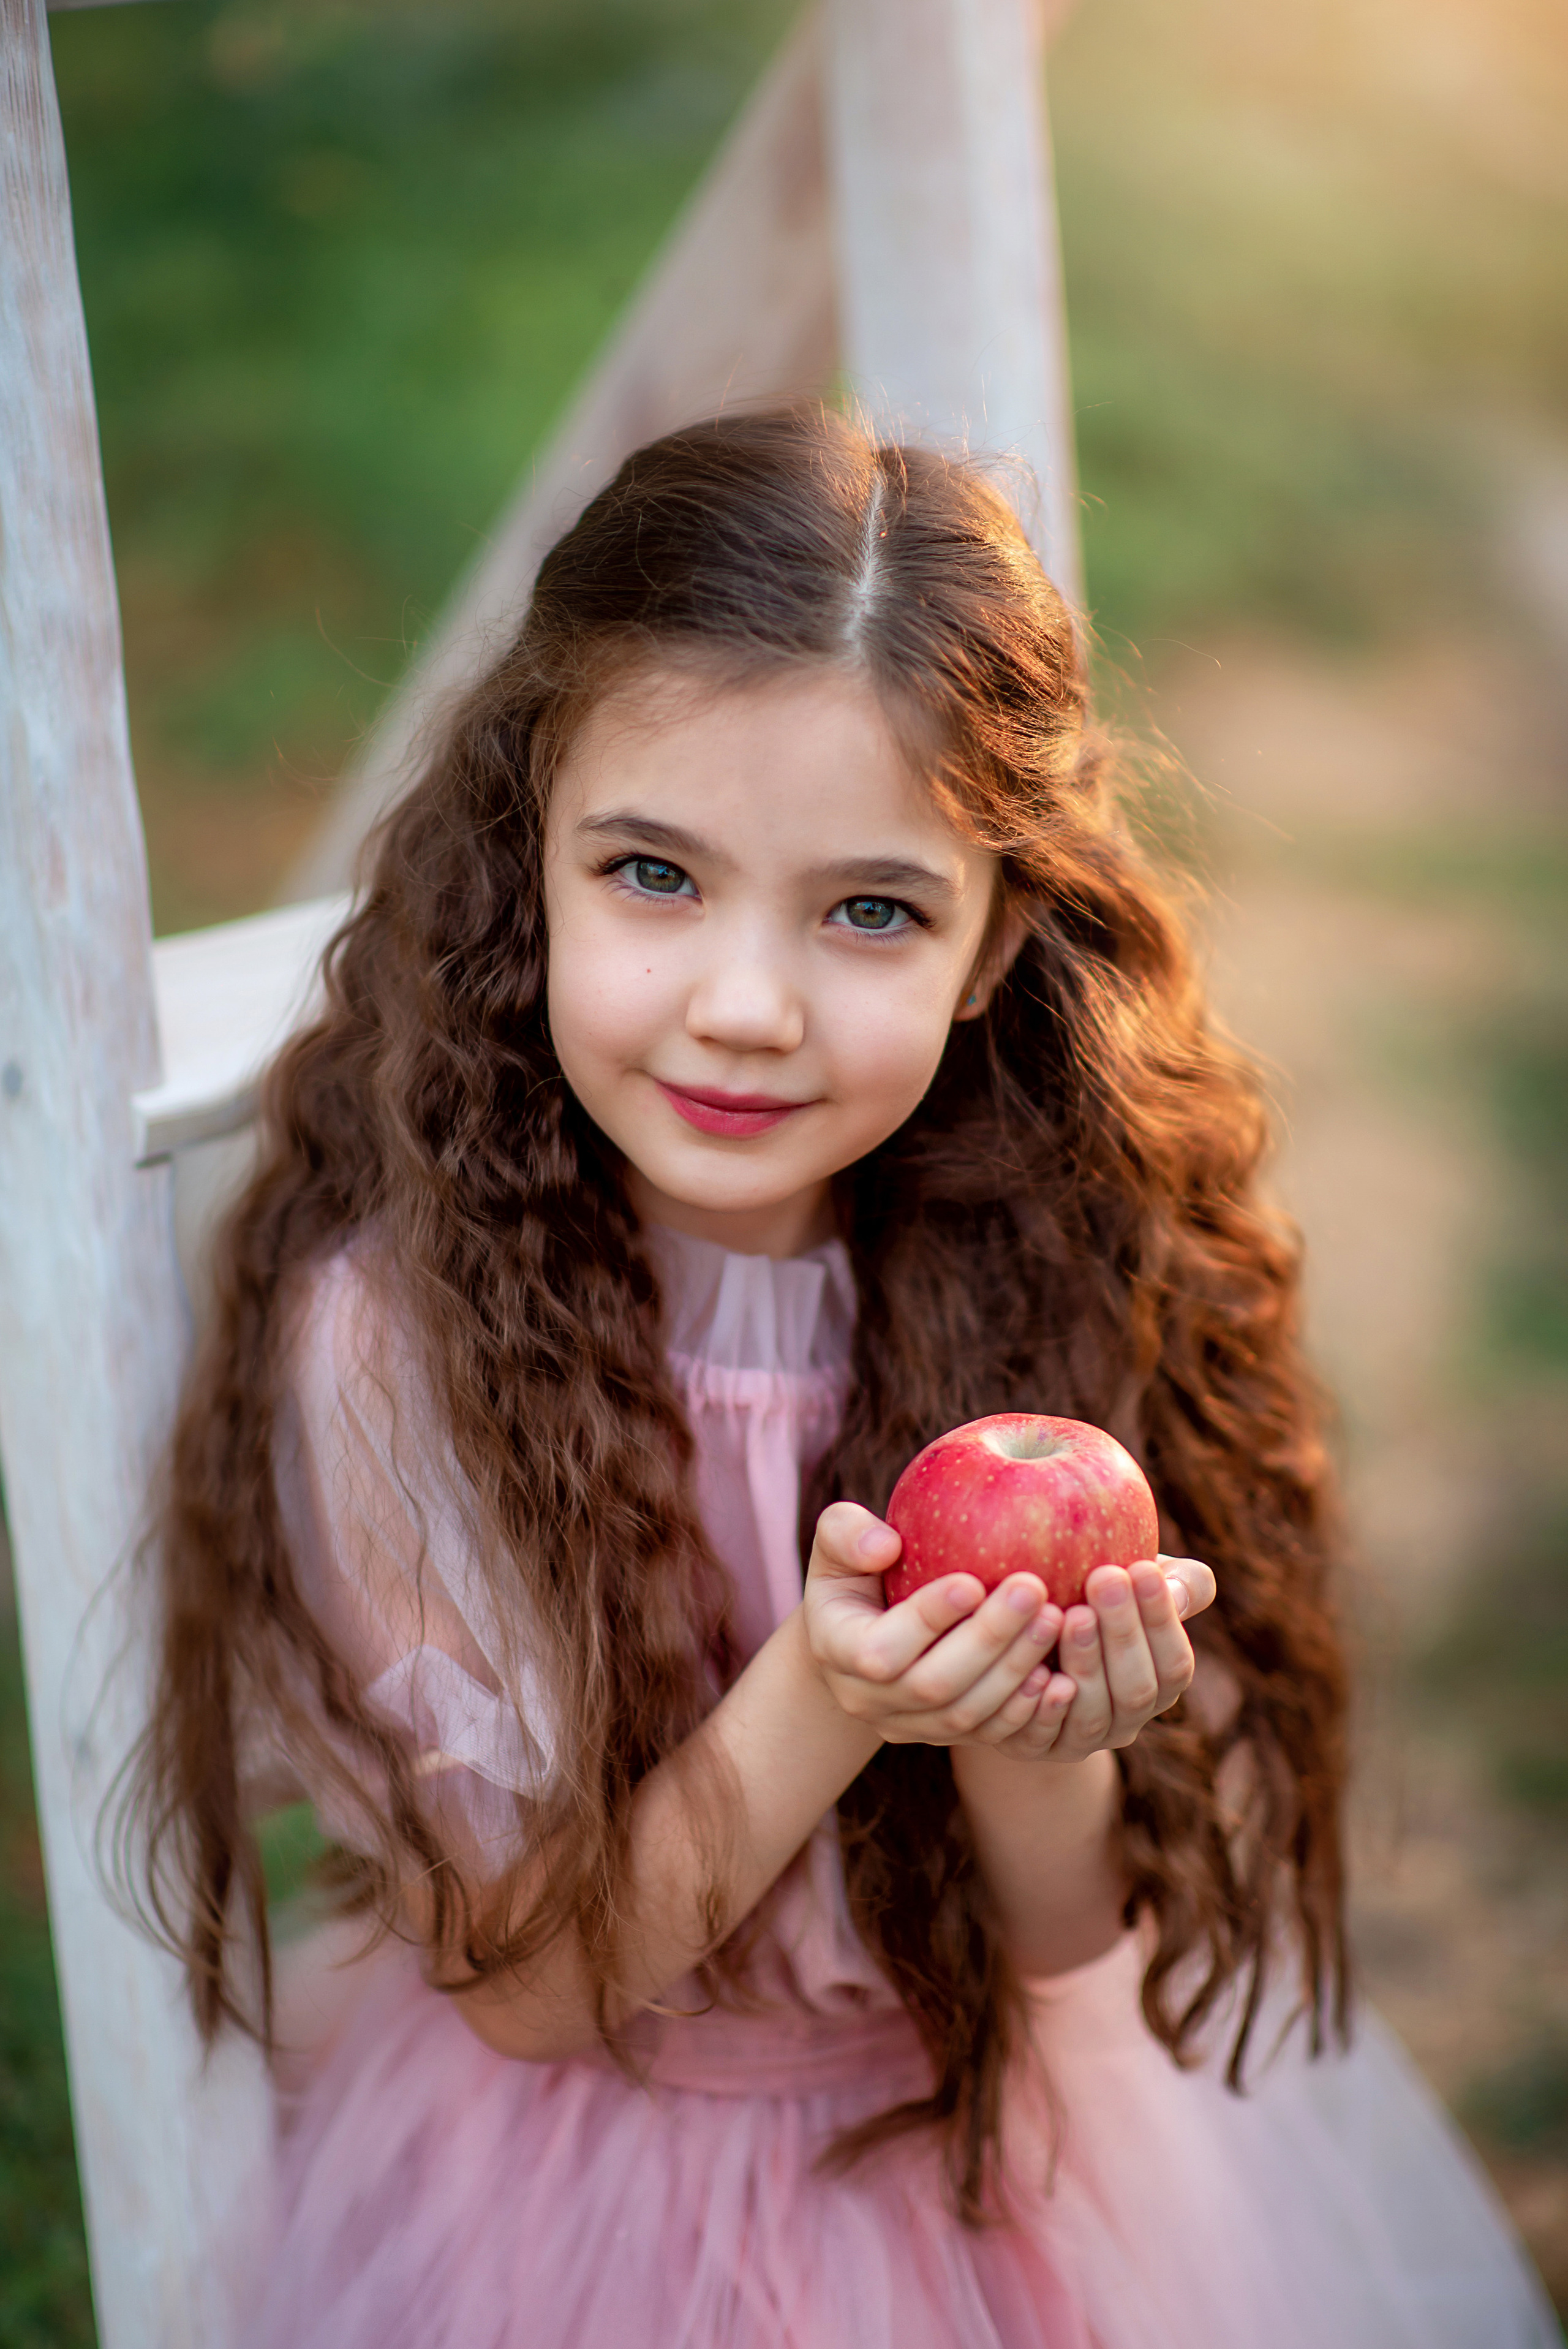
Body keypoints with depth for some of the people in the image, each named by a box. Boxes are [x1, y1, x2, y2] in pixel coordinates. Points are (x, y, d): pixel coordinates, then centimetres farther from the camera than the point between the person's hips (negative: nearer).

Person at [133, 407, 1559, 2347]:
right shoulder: (392, 1324, -24)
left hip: (1016, 2132, 2)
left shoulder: (1045, 1250, -16)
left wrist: (1035, 1740, -29)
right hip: (588, 2175, -2)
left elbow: (1068, 1933, -8)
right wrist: (819, 1704, -32)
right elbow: (524, 1982, -17)